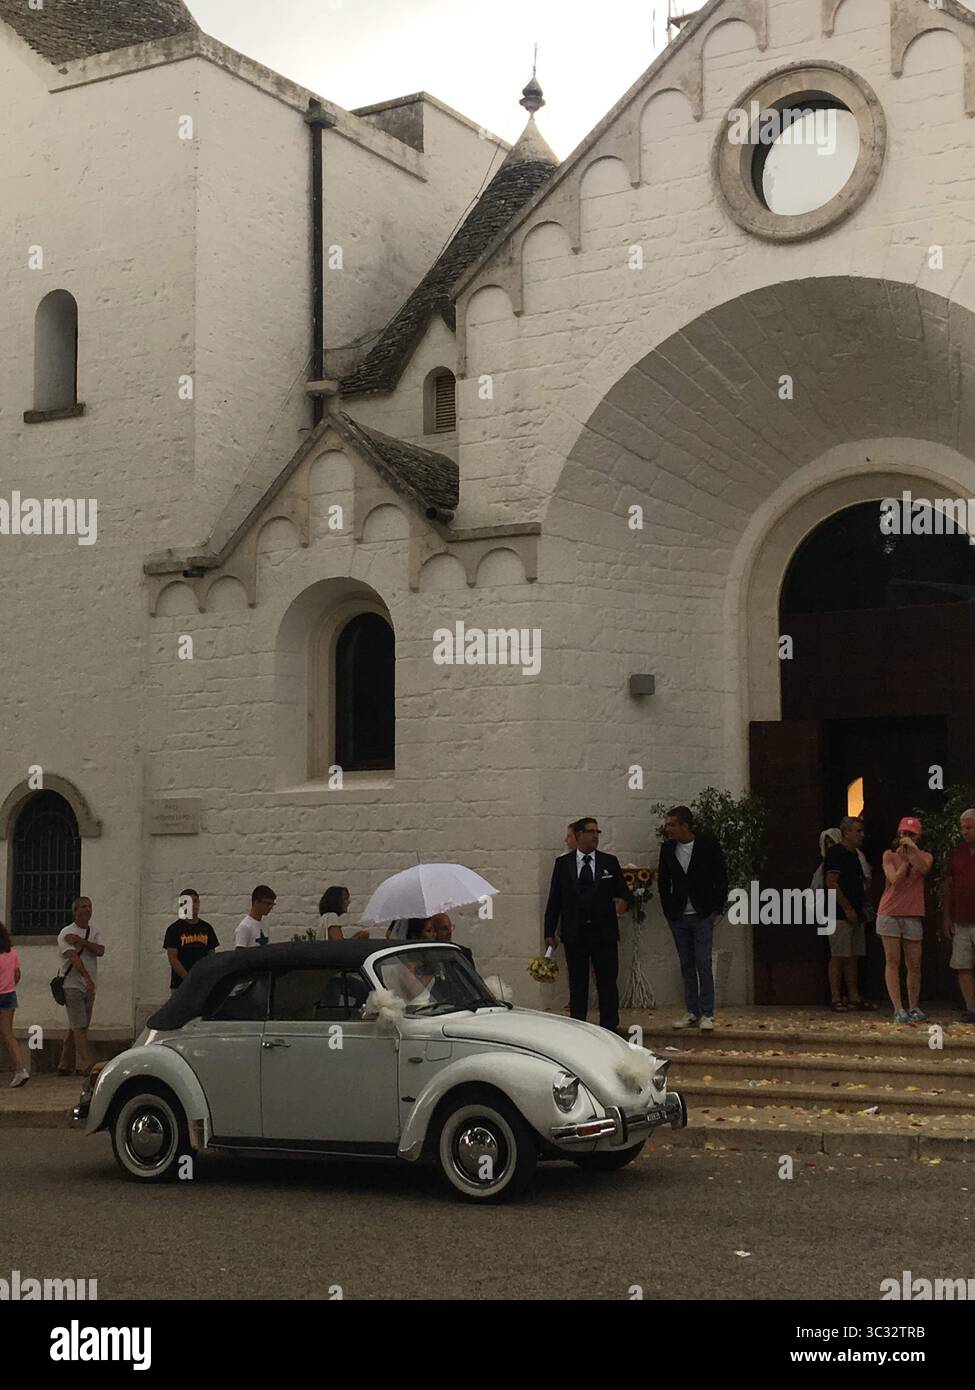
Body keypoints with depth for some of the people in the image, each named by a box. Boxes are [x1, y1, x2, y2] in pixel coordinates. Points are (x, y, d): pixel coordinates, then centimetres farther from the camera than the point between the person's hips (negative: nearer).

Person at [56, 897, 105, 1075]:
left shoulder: (94, 932, 12)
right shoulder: (66, 933, -7)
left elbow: (100, 951, -6)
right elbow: (73, 956, -22)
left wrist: (81, 941, -18)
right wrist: (87, 977, -34)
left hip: (89, 987, 6)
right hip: (72, 985, -6)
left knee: (77, 1027, 10)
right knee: (79, 1026, -12)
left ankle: (64, 1065, 18)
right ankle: (86, 1065, -16)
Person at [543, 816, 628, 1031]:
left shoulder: (609, 862, 7)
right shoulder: (563, 863, 6)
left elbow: (622, 890, 12)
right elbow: (554, 899, 6)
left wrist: (622, 901, -13)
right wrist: (550, 931, 3)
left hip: (603, 932, 0)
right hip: (574, 933, 0)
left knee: (607, 982, 2)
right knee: (577, 983, 7)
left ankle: (609, 1027, 9)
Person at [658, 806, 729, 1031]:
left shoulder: (708, 844, -6)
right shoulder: (667, 848, 5)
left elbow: (721, 878, -2)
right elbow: (663, 882, 13)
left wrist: (716, 909, -5)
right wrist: (668, 911, 5)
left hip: (702, 916, -4)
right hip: (678, 918, 4)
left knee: (703, 964, -6)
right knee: (686, 966, 8)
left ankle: (707, 1014, 0)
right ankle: (692, 1013, 15)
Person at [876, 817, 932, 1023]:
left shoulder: (924, 856, 9)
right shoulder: (889, 855, 6)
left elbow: (924, 870, -15)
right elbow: (894, 880, -8)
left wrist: (913, 850, -27)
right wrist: (905, 859, -13)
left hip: (913, 915, 1)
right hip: (889, 913, -1)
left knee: (914, 965, 2)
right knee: (892, 962, -4)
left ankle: (913, 1008, 15)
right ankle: (898, 1009, -4)